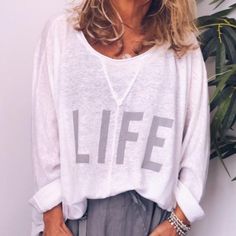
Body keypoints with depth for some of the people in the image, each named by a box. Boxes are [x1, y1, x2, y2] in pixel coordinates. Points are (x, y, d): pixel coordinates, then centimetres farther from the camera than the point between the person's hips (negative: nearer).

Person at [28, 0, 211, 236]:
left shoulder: (184, 46, 0)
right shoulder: (60, 31, -1)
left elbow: (196, 140, 2)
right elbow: (45, 131, -2)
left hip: (151, 212, 1)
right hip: (76, 206, 0)